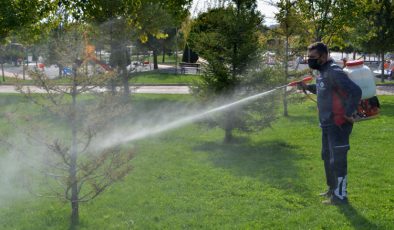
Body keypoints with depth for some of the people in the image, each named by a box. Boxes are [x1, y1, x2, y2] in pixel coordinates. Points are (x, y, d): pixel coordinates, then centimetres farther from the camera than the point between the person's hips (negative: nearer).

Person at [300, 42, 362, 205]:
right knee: (327, 157, 20)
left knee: (338, 160, -3)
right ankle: (333, 189, 35)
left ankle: (340, 196, 6)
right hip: (327, 124, 10)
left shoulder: (334, 72, -20)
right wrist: (308, 87, 12)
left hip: (338, 124, -10)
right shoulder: (322, 72, 10)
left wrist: (348, 113, -22)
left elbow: (355, 91, -27)